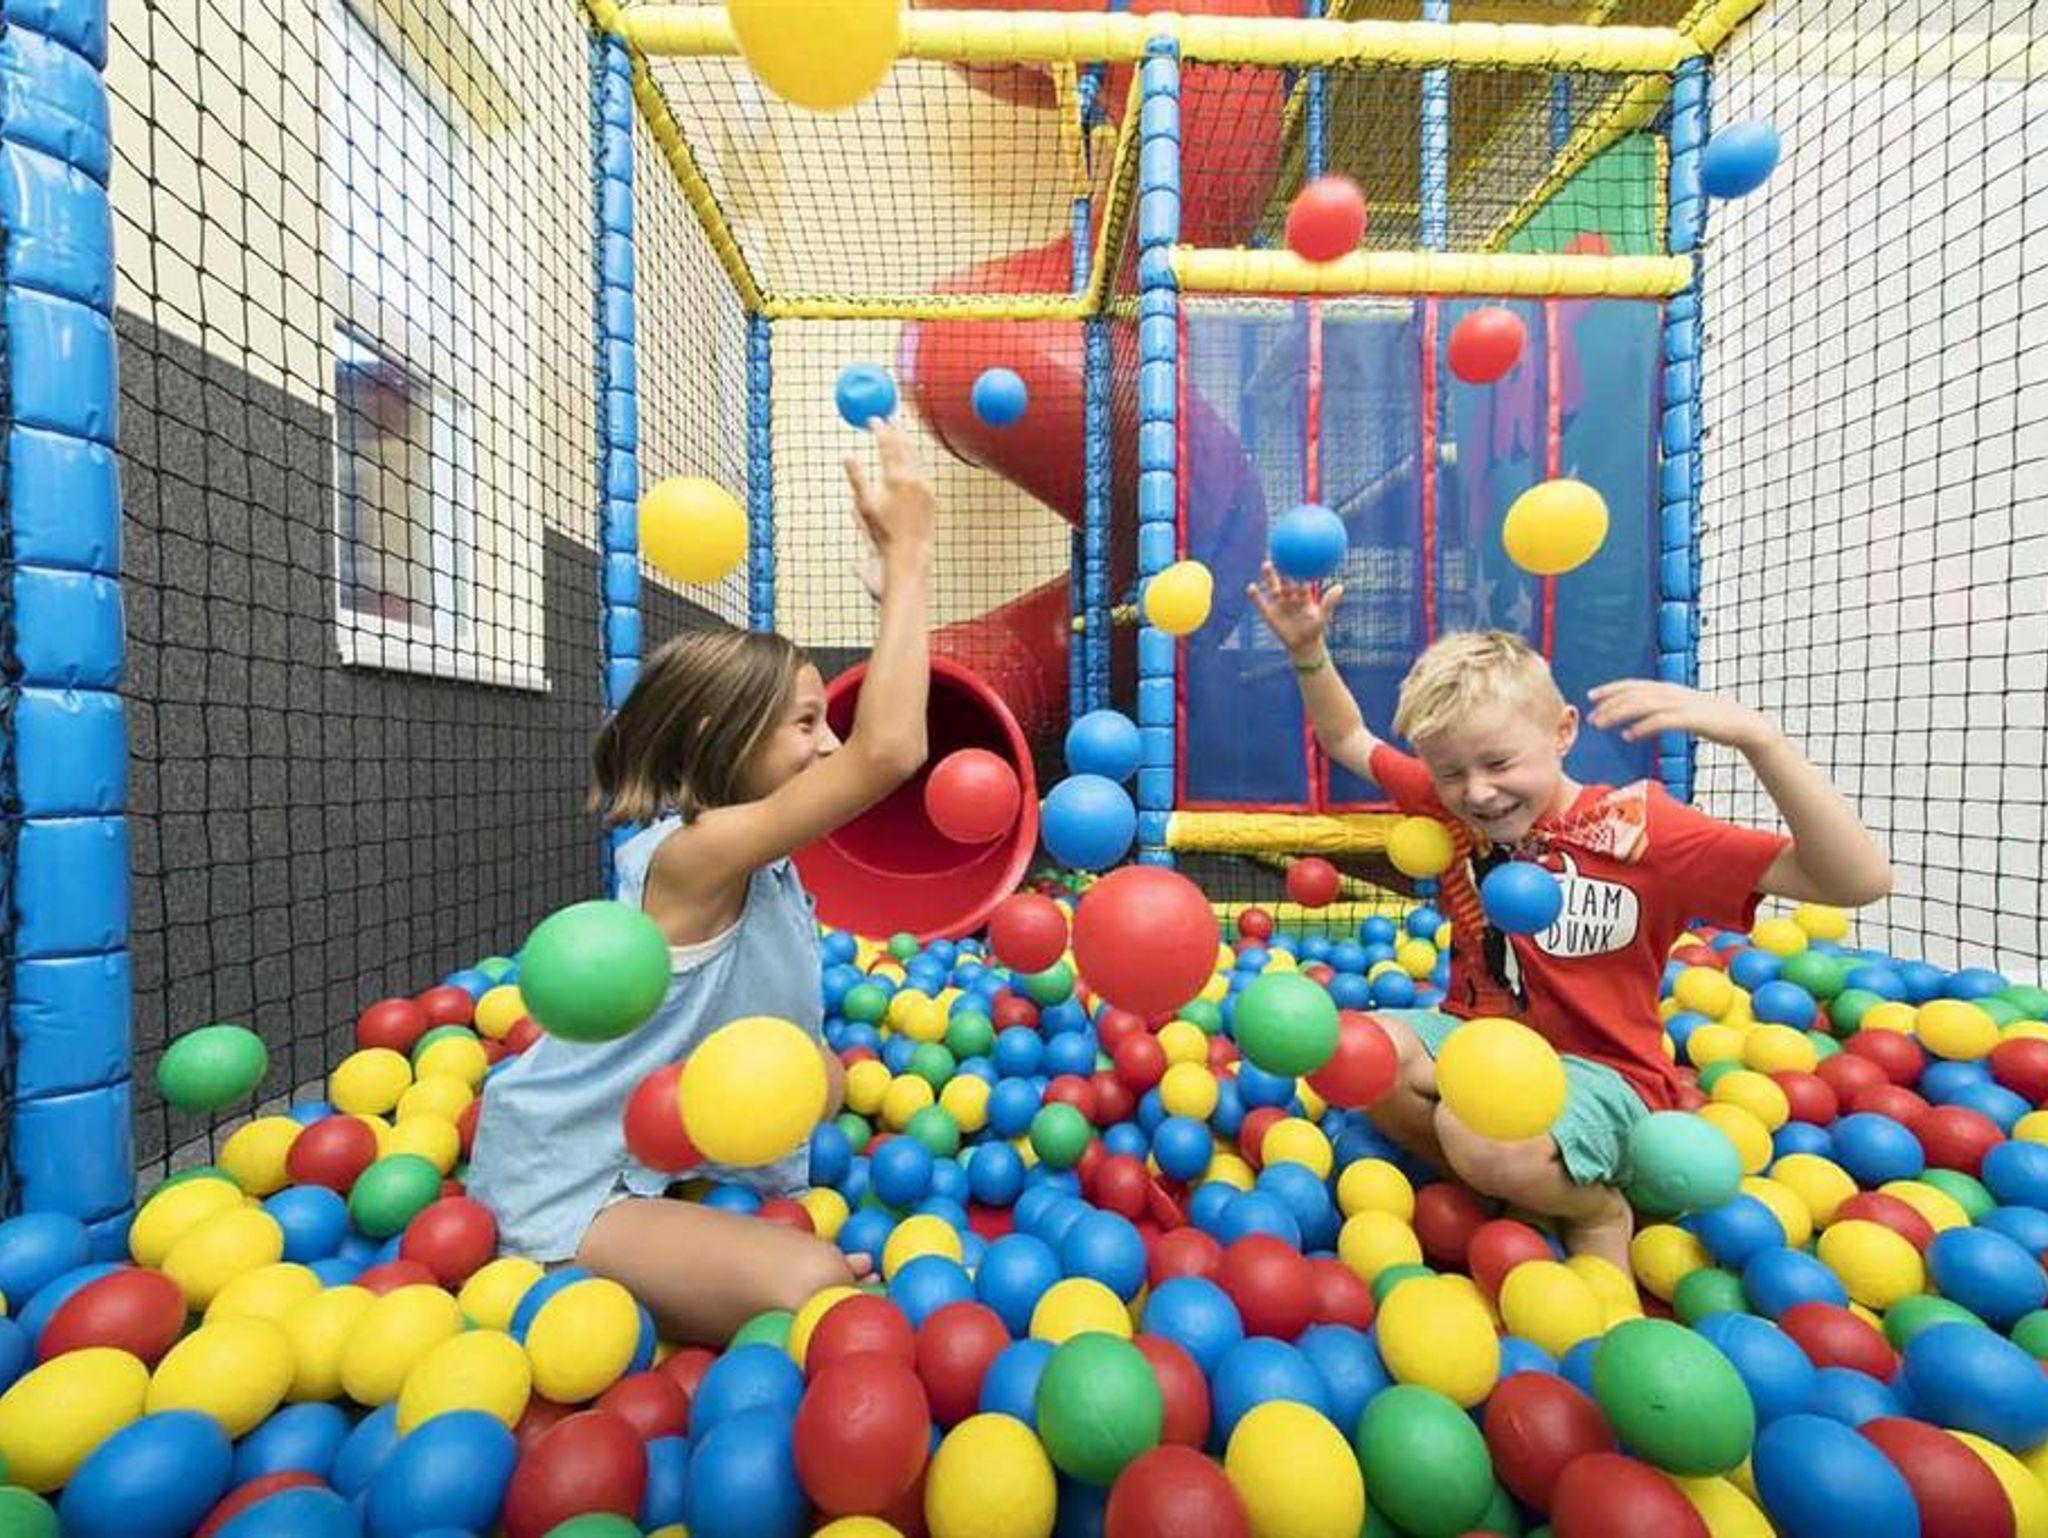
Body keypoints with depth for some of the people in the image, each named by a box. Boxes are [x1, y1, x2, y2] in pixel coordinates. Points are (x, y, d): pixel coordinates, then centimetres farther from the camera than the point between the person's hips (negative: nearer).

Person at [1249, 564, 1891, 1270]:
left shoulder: (1638, 827, -13)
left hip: (1598, 1068, -4)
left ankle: (1595, 1207, 1)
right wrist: (1307, 650, -4)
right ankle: (1514, 1183, -4)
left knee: (1481, 1141, -36)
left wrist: (1755, 735, -31)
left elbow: (1859, 881, -19)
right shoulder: (1450, 805, 0)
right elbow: (1349, 740, 12)